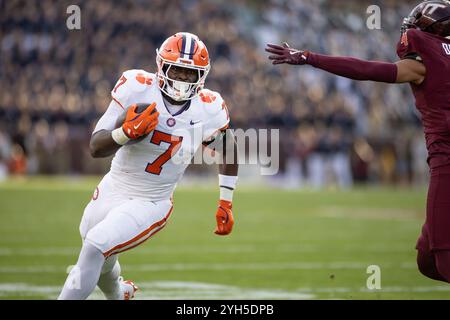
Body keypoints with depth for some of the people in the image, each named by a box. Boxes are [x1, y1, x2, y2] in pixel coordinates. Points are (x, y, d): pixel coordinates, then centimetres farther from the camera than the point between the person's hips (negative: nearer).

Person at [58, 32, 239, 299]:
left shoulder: (208, 111, -13)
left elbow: (229, 150, 9)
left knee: (96, 247, -26)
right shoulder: (138, 88, -17)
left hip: (151, 205, -2)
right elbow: (96, 147, -17)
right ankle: (119, 293, 56)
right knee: (101, 268, 21)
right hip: (112, 190, 2)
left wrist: (226, 203, 9)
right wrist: (127, 132, -37)